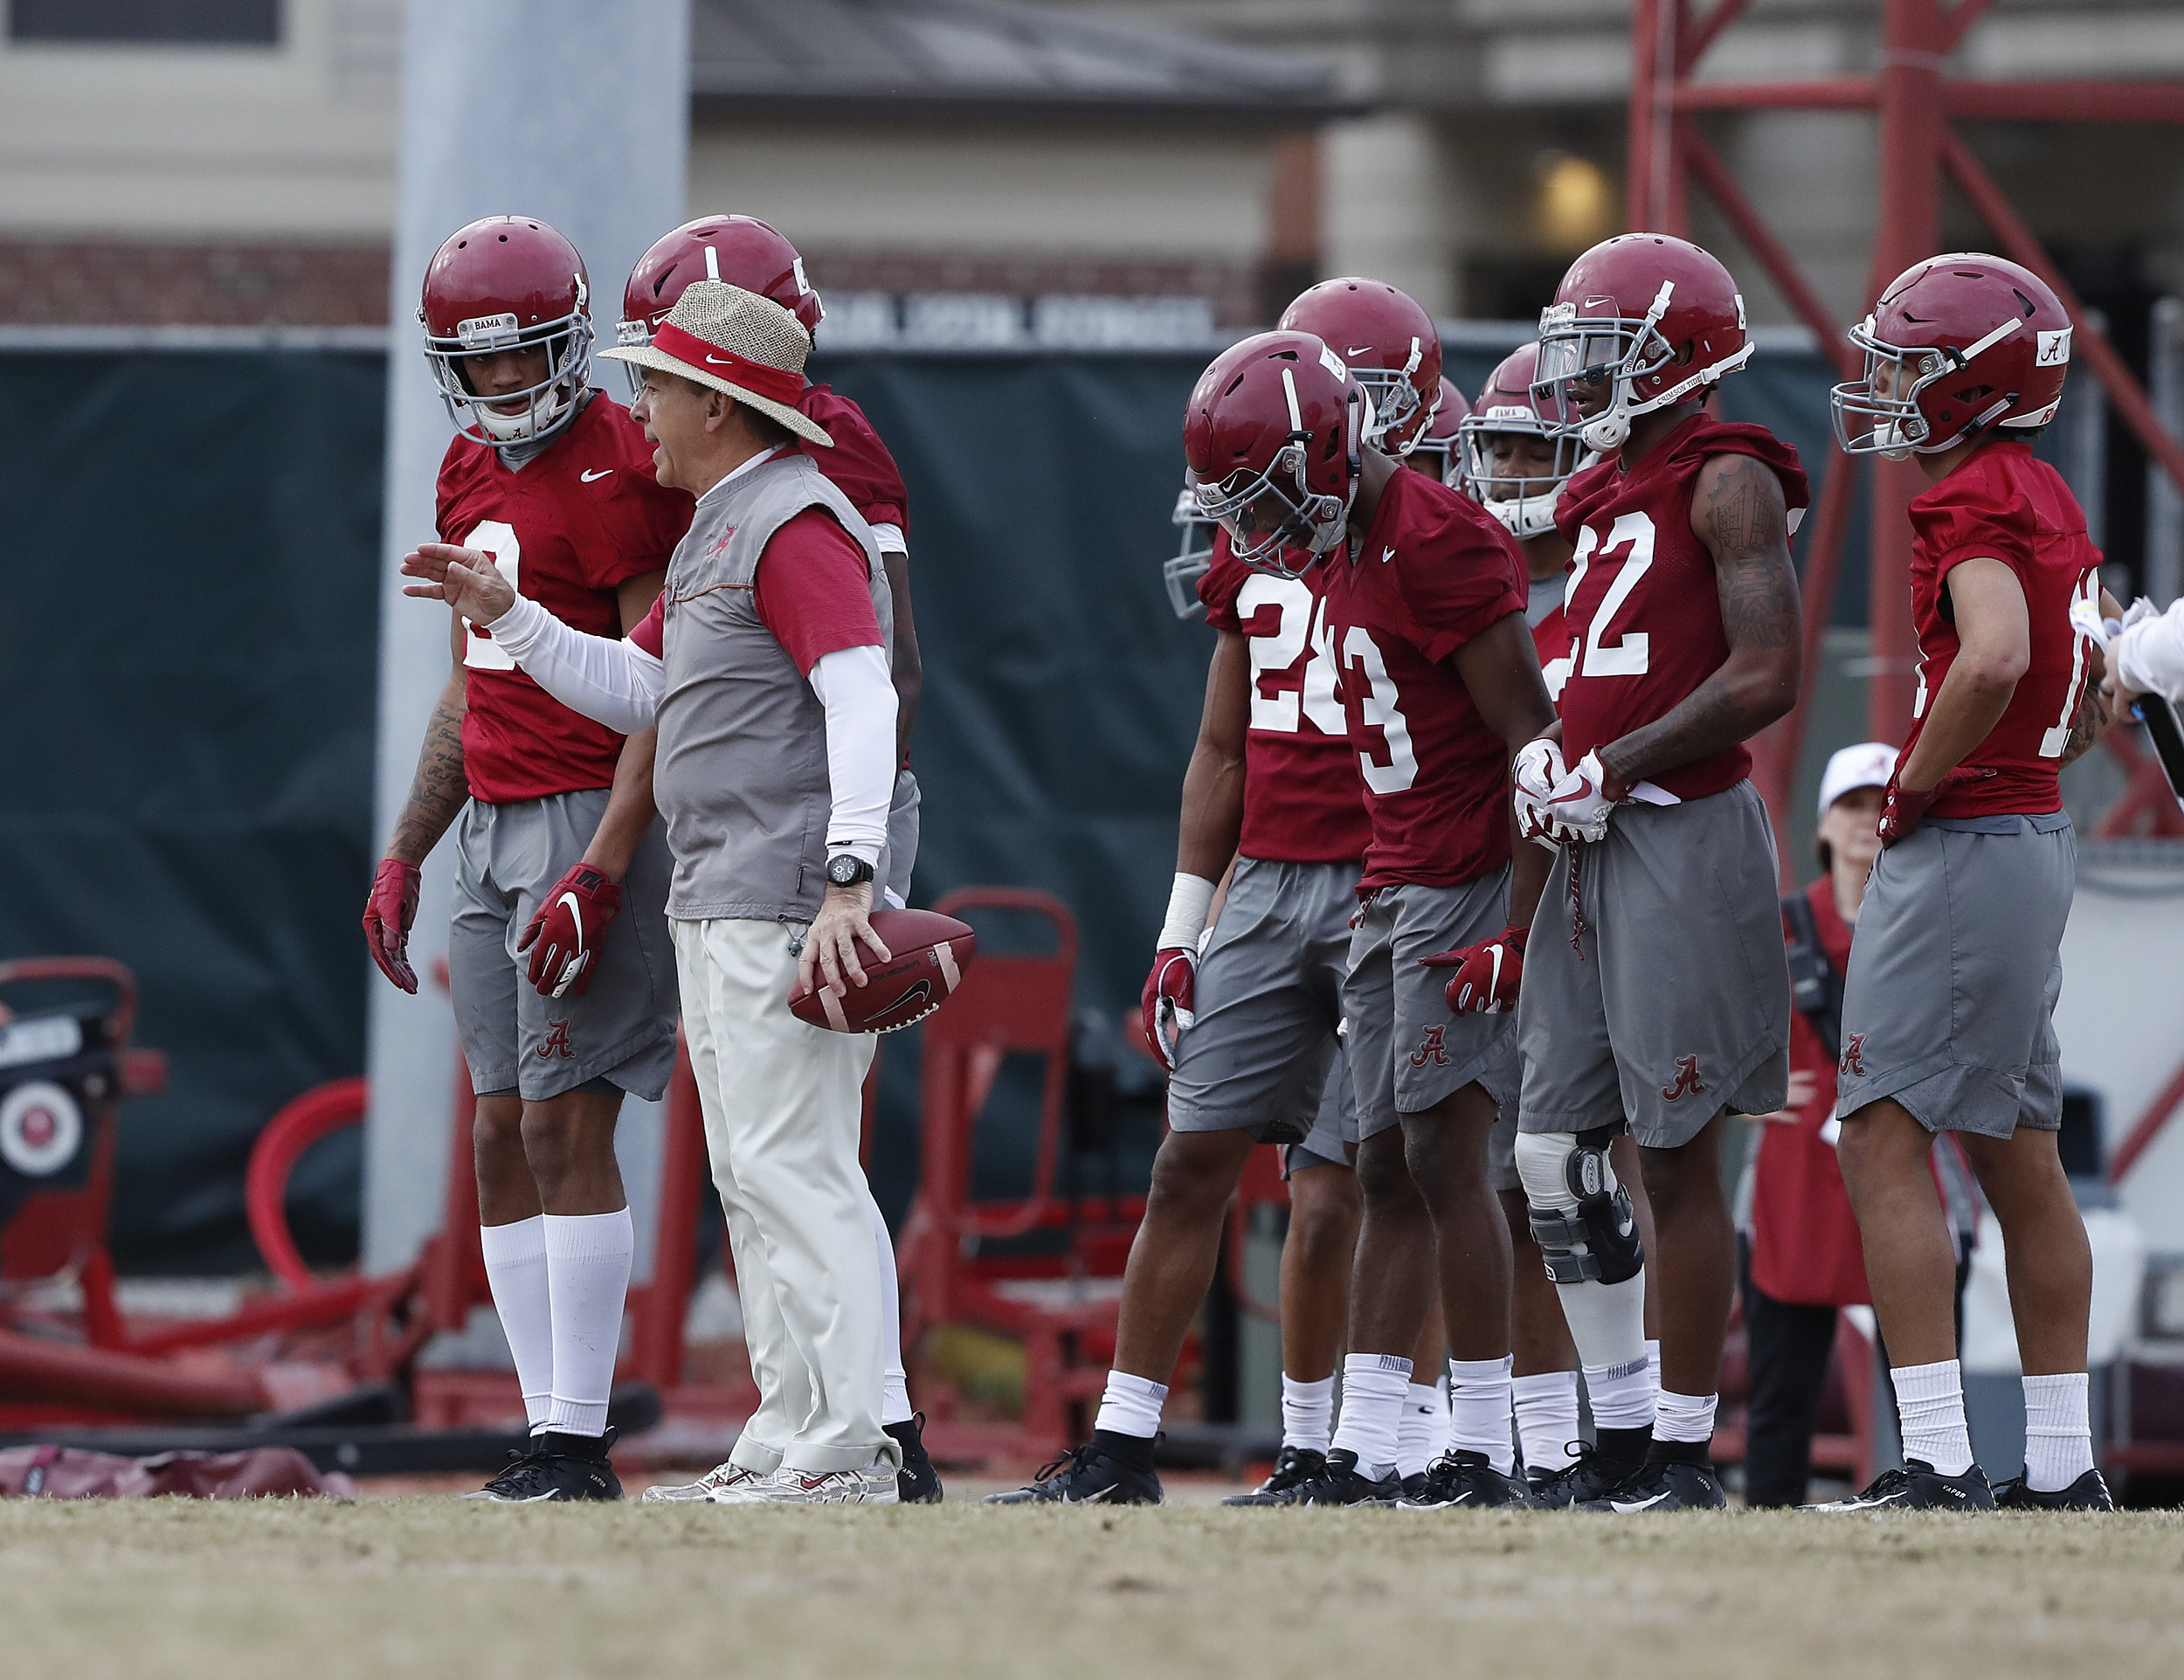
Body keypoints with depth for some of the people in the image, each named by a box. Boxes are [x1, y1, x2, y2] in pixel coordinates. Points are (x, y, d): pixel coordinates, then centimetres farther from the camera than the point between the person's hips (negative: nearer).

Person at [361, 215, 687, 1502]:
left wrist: (600, 873, -21)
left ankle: (579, 1441, -10)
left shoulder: (616, 476, -11)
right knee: (505, 1134, 5)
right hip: (495, 826, 9)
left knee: (565, 1123, -12)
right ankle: (552, 1437, 6)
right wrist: (404, 856, 23)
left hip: (596, 820, -9)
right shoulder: (473, 475, 16)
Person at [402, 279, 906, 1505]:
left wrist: (847, 879, -32)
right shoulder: (716, 534, 20)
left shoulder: (796, 525, -14)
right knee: (753, 1175, 11)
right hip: (716, 902, 11)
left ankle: (844, 1451, -14)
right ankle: (789, 1440, 13)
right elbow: (634, 691, 28)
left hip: (788, 903, -11)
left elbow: (862, 700, -24)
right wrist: (504, 614, 18)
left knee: (793, 1167, -12)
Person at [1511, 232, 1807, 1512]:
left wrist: (1608, 771, -16)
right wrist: (1553, 763, 4)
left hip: (1686, 838, -9)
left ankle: (1686, 1452, -1)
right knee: (1557, 1150, 7)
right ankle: (1624, 1434, 14)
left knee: (1678, 1156, -6)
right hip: (1595, 846, 9)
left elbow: (1766, 676, -17)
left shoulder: (1728, 482, -9)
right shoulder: (1606, 493, 18)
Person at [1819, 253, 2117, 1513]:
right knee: (2021, 1158, 13)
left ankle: (1939, 1460, -15)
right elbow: (2099, 674, 28)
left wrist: (1915, 787, -19)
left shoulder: (1974, 500, -15)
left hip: (1961, 843, -10)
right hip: (2038, 842, 10)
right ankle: (2063, 1467, 16)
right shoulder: (2049, 498, 15)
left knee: (1887, 1141, -10)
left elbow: (1995, 659, -32)